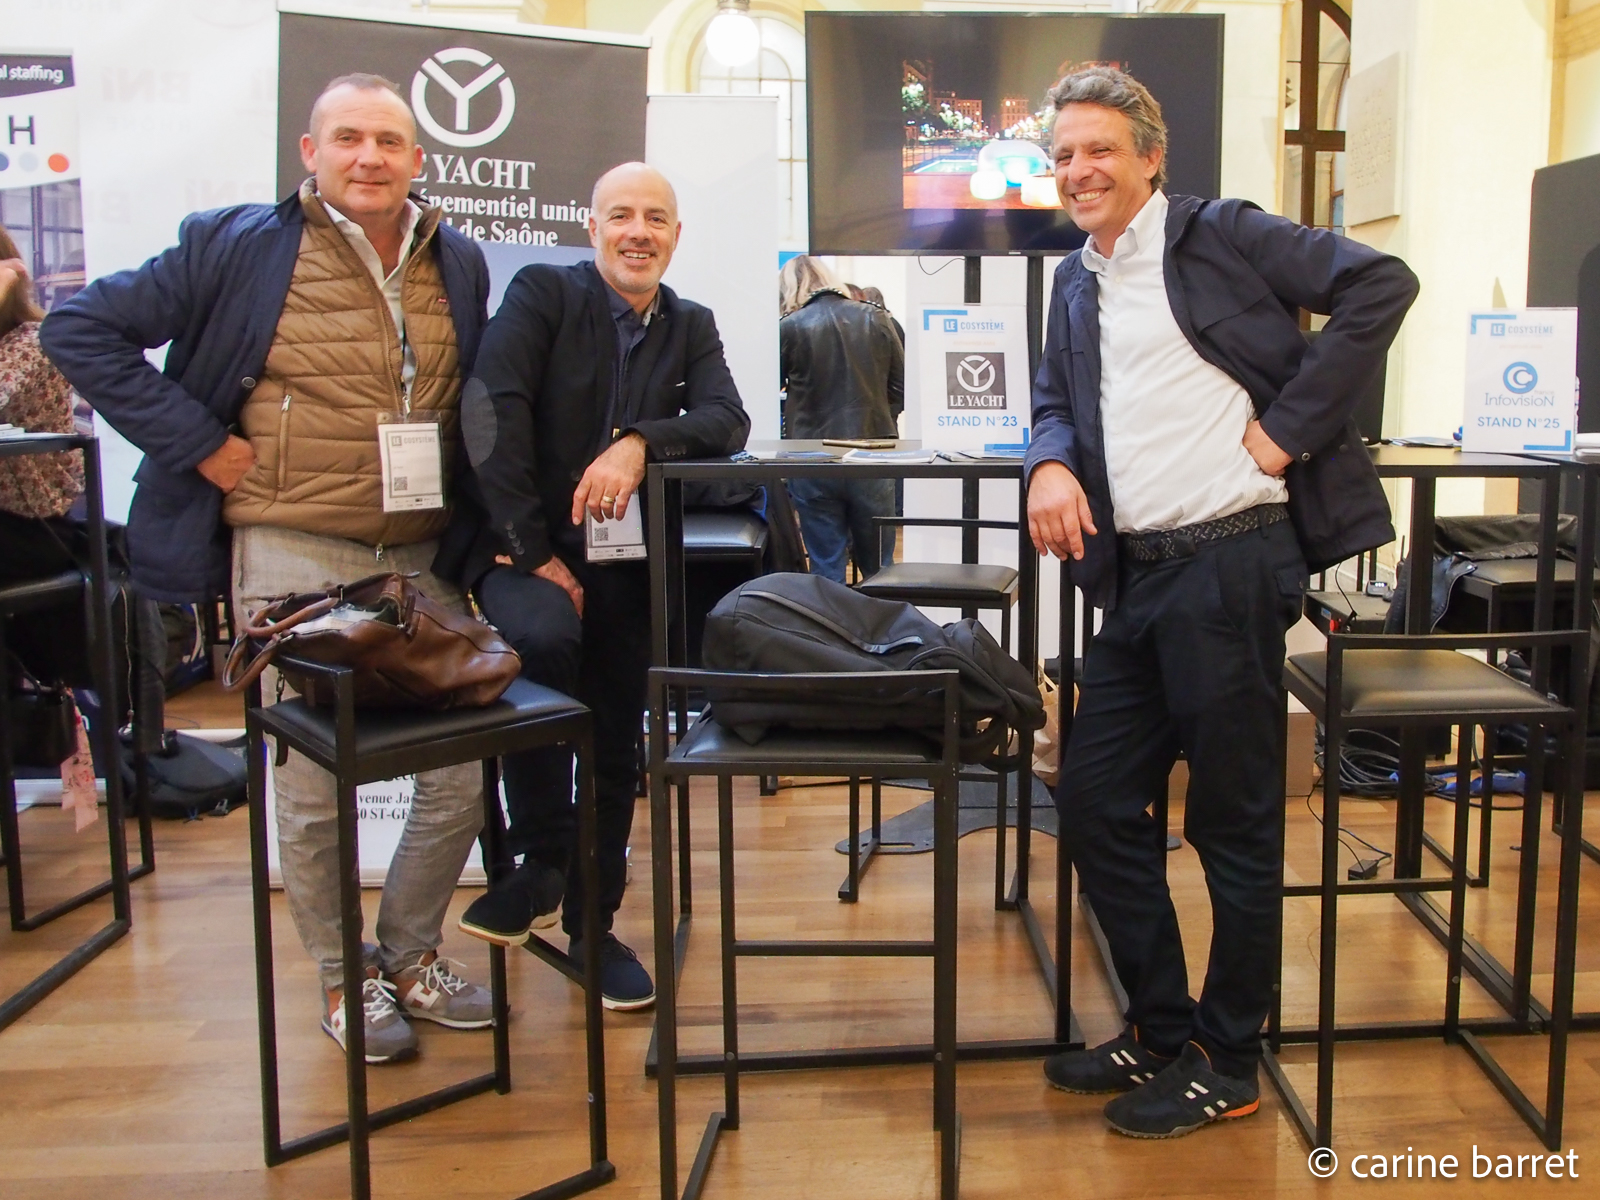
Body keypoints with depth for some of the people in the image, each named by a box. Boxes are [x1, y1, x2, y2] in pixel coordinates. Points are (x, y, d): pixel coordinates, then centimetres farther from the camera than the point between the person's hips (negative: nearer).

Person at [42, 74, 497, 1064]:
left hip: (420, 556, 4)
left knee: (461, 772, 5)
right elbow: (82, 331, -4)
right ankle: (343, 976, 25)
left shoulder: (459, 265, 10)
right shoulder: (239, 246, -4)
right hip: (292, 554, -4)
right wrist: (206, 447, -9)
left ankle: (411, 951, 28)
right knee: (314, 786, 3)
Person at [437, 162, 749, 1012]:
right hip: (523, 546, -4)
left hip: (623, 554, 5)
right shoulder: (542, 294, 0)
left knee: (618, 743, 6)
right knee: (542, 637, -35)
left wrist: (641, 443, -24)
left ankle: (591, 921, 25)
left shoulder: (690, 327, 12)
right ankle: (541, 865, -17)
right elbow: (492, 414, -13)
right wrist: (533, 553, -18)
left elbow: (727, 422, -4)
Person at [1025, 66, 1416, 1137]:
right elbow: (1058, 398, 22)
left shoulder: (1219, 235, -3)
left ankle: (1227, 1066, 20)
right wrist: (1052, 461, -1)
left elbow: (1380, 284, -9)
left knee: (1235, 824, 4)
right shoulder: (1077, 284, 18)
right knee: (1097, 804, 11)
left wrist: (1289, 428, -13)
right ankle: (1162, 1033, 28)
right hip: (1136, 575, 8)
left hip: (1230, 561, -8)